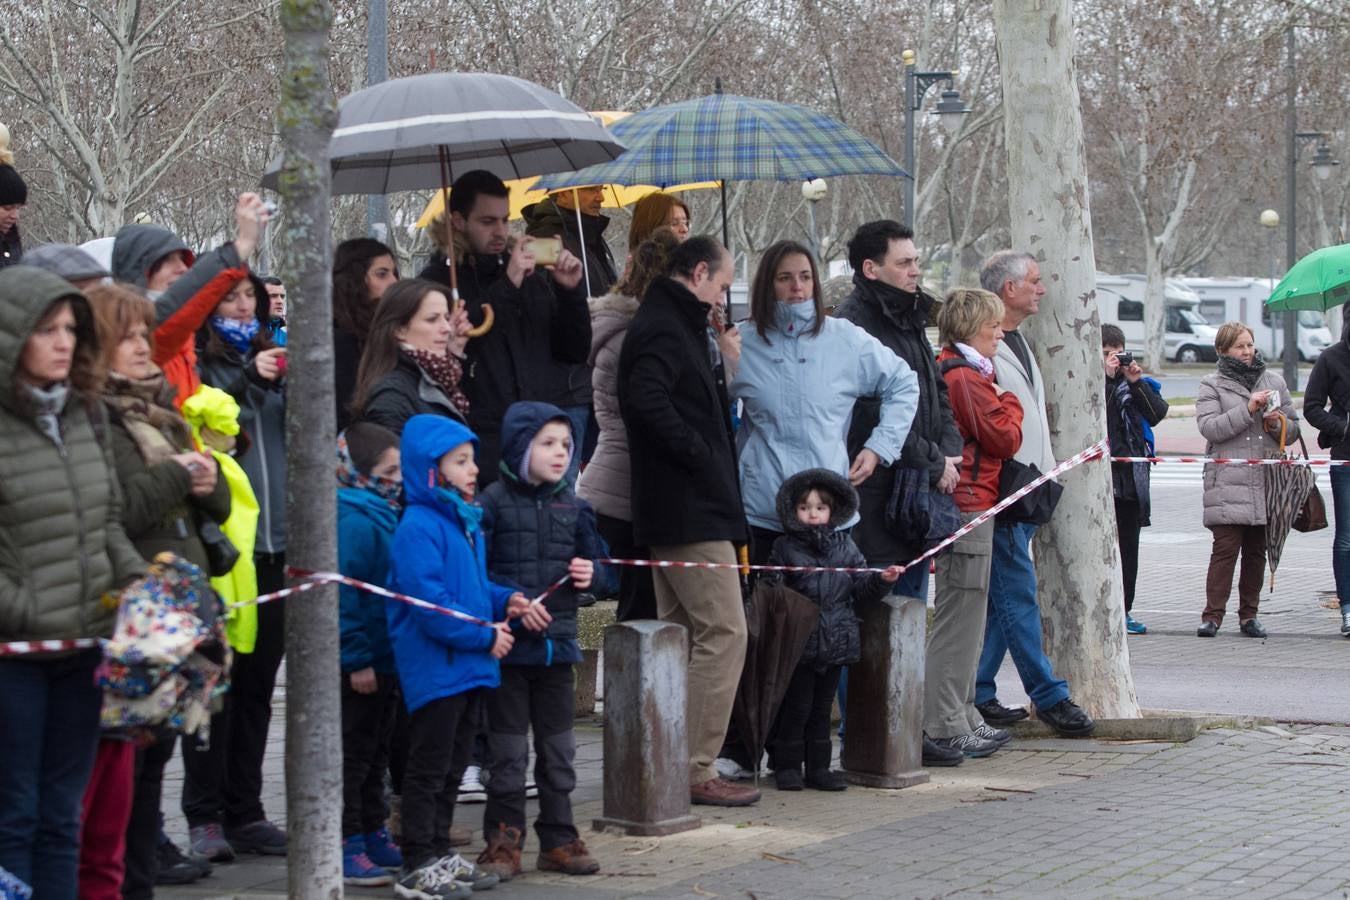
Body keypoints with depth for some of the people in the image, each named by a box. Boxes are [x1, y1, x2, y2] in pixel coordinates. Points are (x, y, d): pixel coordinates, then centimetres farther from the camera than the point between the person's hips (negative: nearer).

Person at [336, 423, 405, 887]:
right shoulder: (356, 521, -19)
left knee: (374, 752, 17)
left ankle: (372, 836, 27)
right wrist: (357, 659, -24)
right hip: (359, 662, -9)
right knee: (352, 753, -2)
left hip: (384, 659, 10)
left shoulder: (385, 516, 11)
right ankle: (346, 846, 4)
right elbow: (342, 594, -24)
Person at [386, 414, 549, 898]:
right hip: (434, 668, -9)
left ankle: (439, 853, 25)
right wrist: (484, 636, -19)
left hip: (468, 667, 9)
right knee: (429, 768, -3)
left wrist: (506, 601, 4)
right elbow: (429, 602, -23)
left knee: (452, 767, 16)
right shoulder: (419, 527, -17)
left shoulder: (467, 522, 14)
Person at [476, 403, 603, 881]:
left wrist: (589, 574, -3)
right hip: (508, 644, -5)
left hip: (557, 643, 5)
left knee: (558, 746, 11)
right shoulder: (492, 503, -9)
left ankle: (558, 838, 20)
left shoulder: (572, 507, 8)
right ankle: (503, 841, 10)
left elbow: (591, 560, 18)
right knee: (508, 748, 2)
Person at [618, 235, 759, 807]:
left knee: (683, 633, 14)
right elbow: (648, 399, -28)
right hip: (691, 508, -11)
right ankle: (695, 770, -10)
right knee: (724, 631, -10)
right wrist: (699, 455, -19)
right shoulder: (666, 328, -13)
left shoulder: (668, 324, 20)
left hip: (675, 509, 11)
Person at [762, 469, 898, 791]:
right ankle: (788, 767, 9)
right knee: (796, 708, 0)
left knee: (822, 709, 11)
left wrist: (882, 580, -6)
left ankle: (819, 767, 17)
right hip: (799, 644, -4)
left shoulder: (845, 546, 9)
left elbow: (860, 590, 10)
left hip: (836, 643, 4)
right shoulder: (784, 548, -2)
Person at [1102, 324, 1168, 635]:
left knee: (1128, 545, 8)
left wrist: (1135, 381, -8)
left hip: (1131, 473, 5)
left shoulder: (1137, 382, 13)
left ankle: (1123, 610, 15)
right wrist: (1105, 374, -16)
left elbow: (1158, 413, 0)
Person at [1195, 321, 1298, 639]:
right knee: (1226, 548, -10)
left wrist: (1277, 423, -5)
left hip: (1267, 482, 4)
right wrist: (1248, 410, -17)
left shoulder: (1273, 381, 15)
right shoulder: (1212, 386, 5)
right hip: (1228, 482, -4)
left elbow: (1293, 429, 18)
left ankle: (1249, 615, 14)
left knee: (1257, 551, 7)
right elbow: (1209, 427, -10)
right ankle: (1212, 615, -8)